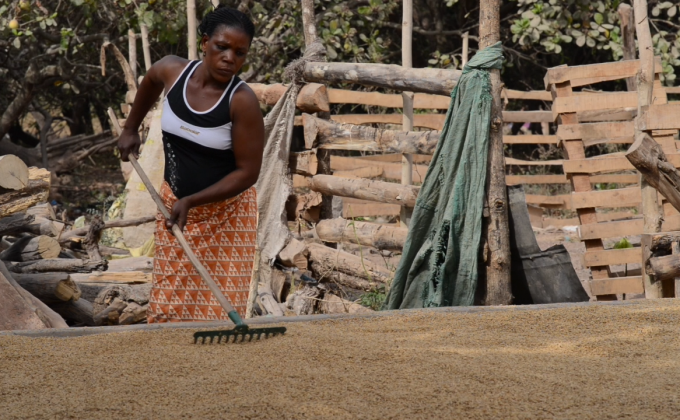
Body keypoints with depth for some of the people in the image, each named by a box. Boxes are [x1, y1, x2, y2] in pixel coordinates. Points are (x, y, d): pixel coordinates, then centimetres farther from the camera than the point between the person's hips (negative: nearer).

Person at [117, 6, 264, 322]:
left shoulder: (242, 101, -23)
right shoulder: (172, 71, -9)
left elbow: (247, 172, -21)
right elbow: (150, 82, 18)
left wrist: (191, 202, -26)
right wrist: (130, 129, 24)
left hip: (226, 212, -4)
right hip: (174, 202, 5)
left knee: (220, 310, -5)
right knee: (168, 305, 5)